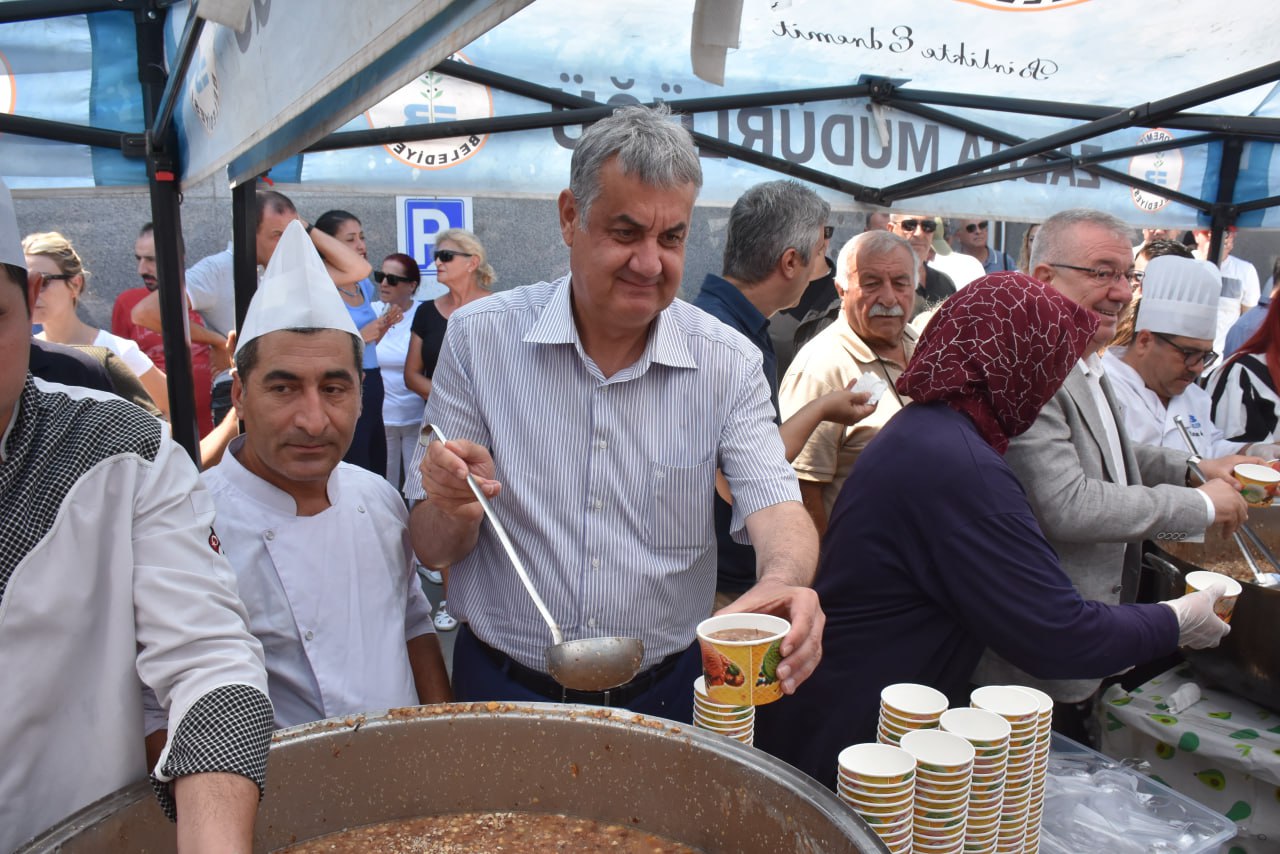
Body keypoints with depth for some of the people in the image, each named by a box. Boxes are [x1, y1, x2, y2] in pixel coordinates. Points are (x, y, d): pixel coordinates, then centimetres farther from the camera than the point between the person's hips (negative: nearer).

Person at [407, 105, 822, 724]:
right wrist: (455, 510, -29)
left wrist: (783, 581, -38)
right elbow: (432, 551, -6)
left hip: (663, 695, 0)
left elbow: (772, 504, -16)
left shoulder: (728, 362, -6)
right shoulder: (480, 337, -9)